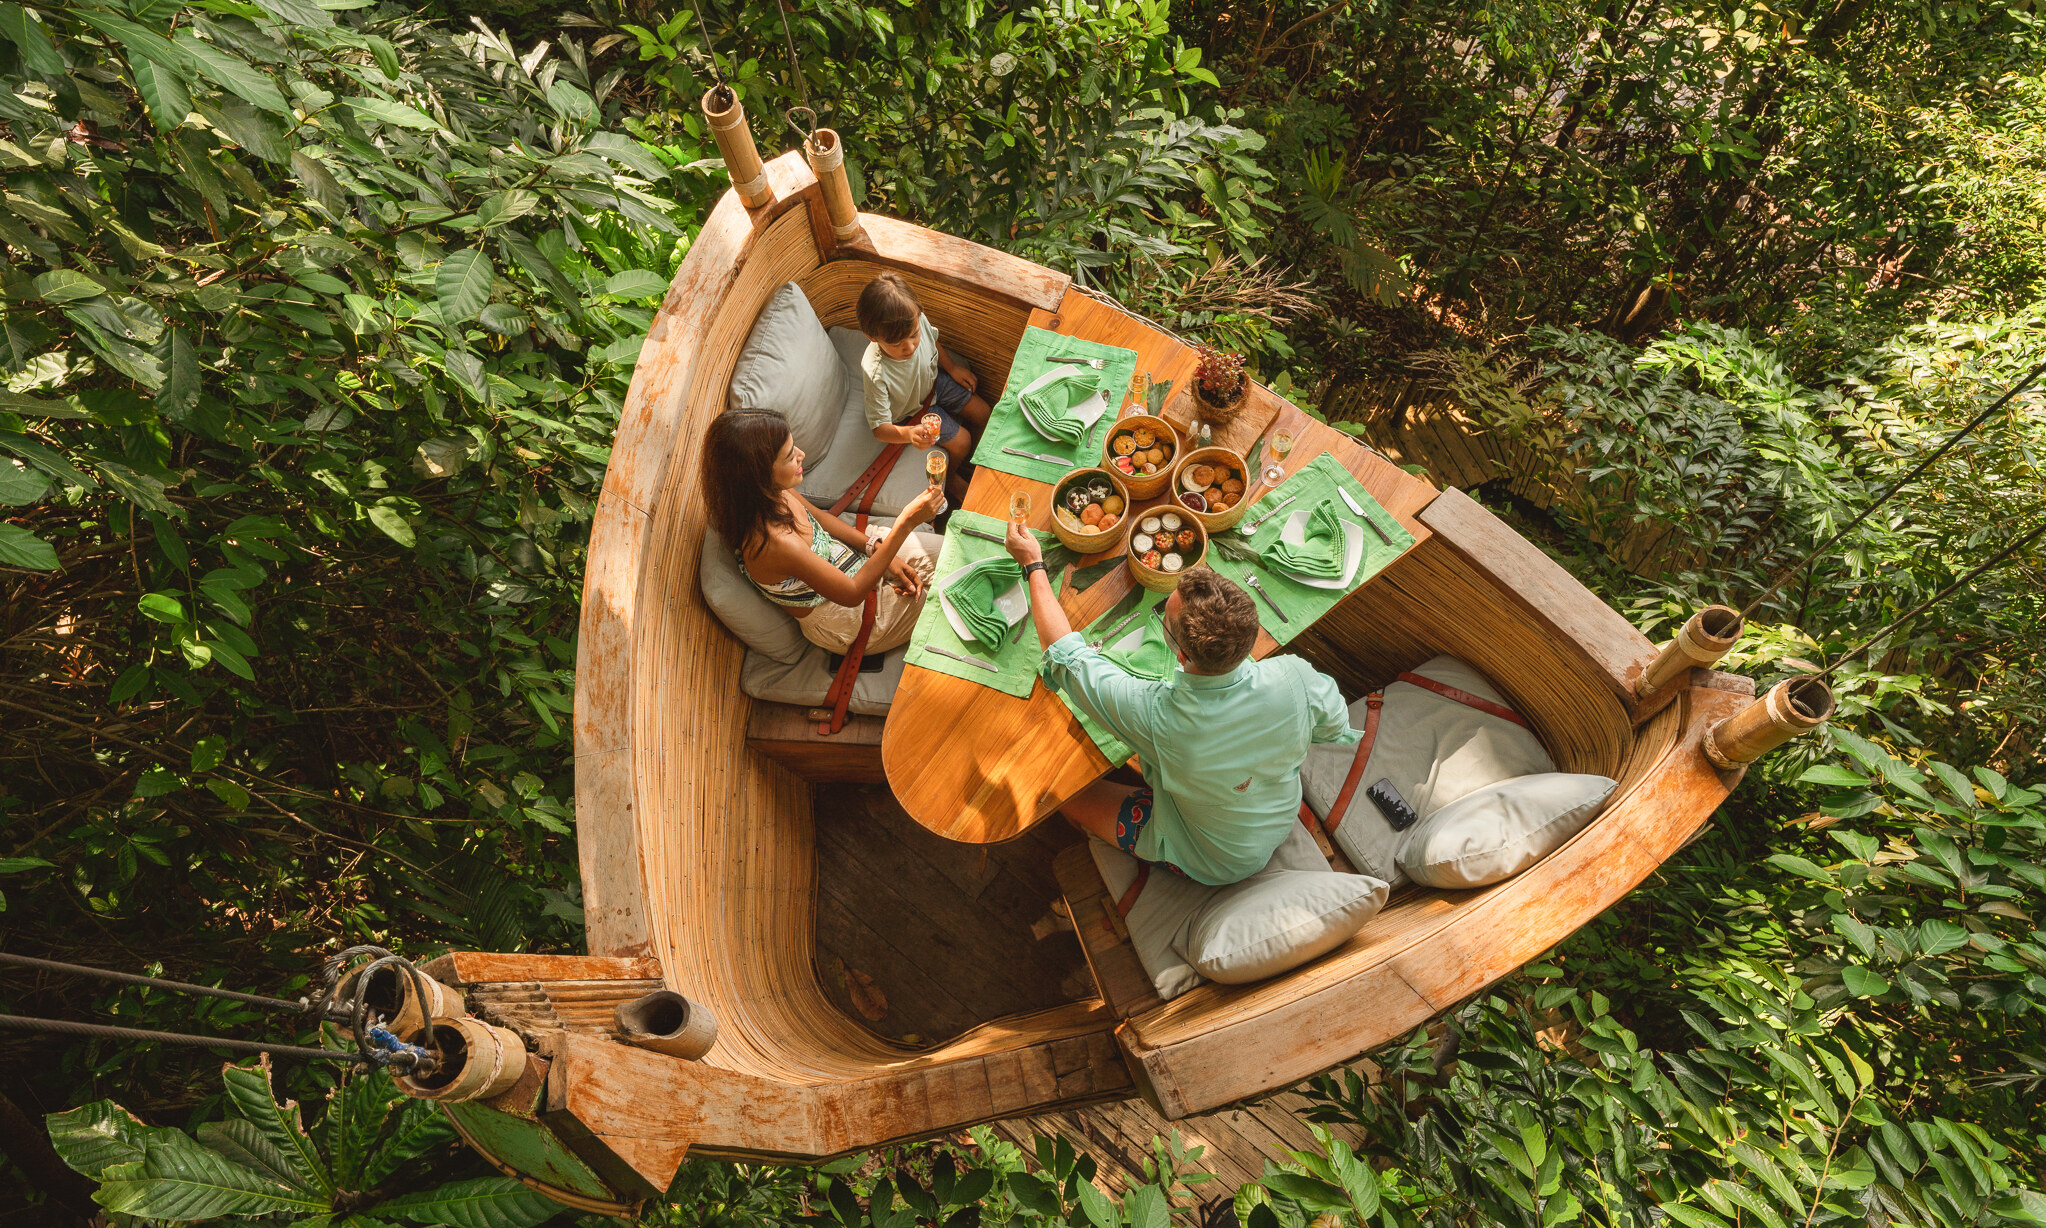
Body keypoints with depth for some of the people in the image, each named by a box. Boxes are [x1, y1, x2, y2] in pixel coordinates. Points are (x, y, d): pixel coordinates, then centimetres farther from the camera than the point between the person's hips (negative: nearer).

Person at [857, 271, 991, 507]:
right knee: (961, 442, -4)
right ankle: (949, 477, 30)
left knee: (982, 414, 11)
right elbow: (879, 428, -38)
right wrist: (908, 434, -56)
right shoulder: (875, 372, -45)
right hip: (910, 413, -5)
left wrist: (952, 367, 1)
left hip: (933, 382, 5)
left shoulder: (918, 321, -31)